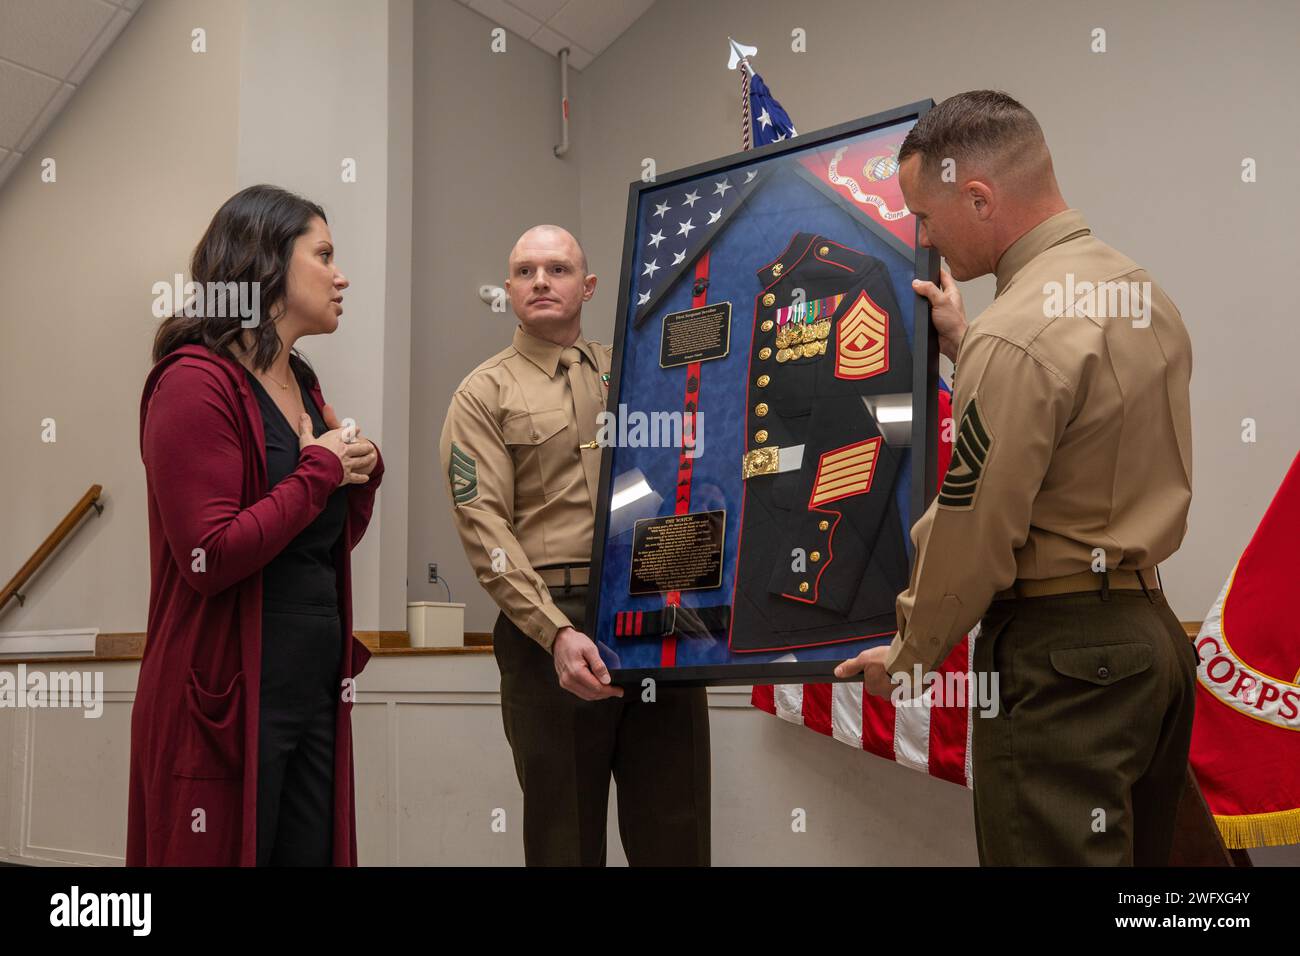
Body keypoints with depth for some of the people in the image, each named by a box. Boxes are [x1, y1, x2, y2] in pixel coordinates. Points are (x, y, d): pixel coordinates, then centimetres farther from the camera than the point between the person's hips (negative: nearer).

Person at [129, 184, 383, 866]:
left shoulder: (302, 384, 12)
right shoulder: (195, 382, -13)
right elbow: (211, 558, -22)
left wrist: (361, 469, 0)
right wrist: (321, 469, -14)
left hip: (315, 688, 8)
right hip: (229, 699, -8)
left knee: (316, 852, 14)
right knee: (223, 853, 7)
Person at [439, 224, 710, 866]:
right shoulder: (485, 395, 6)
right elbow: (484, 527, -5)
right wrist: (557, 633, -16)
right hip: (552, 626, -3)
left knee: (676, 834, 7)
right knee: (565, 839, 7)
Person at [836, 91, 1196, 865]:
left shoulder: (1017, 332, -20)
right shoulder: (1143, 293, 8)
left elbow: (971, 534, -17)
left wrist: (909, 657, -3)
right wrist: (962, 343, 19)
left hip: (1061, 655, -10)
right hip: (1152, 631, 10)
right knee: (1136, 852, 18)